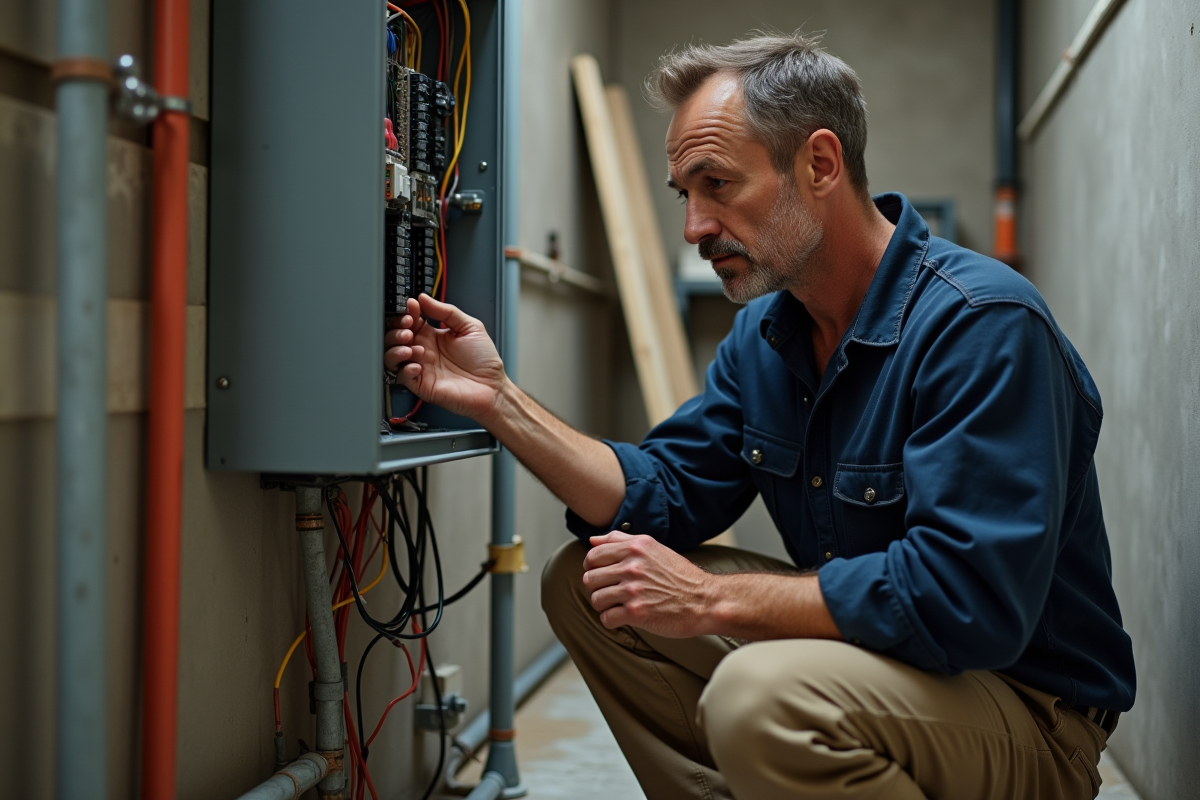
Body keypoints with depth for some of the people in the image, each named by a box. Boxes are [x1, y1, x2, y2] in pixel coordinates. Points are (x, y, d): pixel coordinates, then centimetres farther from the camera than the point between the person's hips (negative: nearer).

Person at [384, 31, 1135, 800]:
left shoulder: (981, 323, -23)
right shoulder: (763, 332, 5)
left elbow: (963, 597, -31)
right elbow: (663, 498, 6)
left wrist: (712, 598, -25)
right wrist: (498, 399, -5)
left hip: (1025, 707, -7)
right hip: (863, 645, 8)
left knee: (759, 694, -36)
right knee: (586, 579, 2)